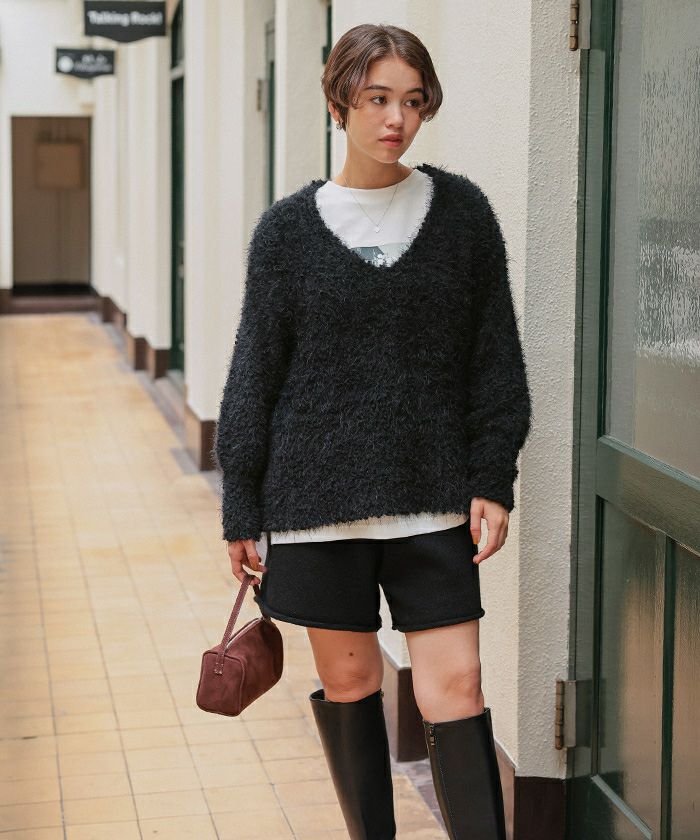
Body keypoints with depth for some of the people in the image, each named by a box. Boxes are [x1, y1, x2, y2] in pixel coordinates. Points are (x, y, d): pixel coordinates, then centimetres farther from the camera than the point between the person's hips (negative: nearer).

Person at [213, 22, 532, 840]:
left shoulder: (461, 211, 3)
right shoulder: (288, 229, 1)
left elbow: (495, 355, 6)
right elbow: (255, 373, 4)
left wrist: (493, 481, -1)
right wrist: (241, 510, 3)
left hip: (432, 495, 0)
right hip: (320, 489, 0)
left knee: (455, 687, -3)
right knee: (348, 680, 9)